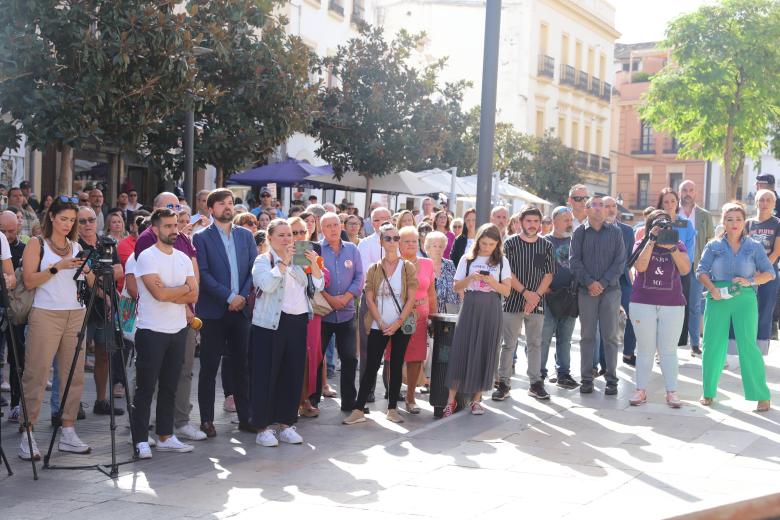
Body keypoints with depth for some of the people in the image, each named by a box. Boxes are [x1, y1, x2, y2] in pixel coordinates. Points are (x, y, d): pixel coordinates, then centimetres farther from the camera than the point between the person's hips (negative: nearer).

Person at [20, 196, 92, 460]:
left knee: (74, 374, 2)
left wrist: (86, 269, -6)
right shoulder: (37, 245, 3)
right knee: (36, 374, -7)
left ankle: (68, 432, 8)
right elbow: (29, 281, -8)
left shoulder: (77, 247, 15)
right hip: (45, 315, -5)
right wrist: (57, 267, -16)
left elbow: (92, 284, 14)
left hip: (76, 315, 5)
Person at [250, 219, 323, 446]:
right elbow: (267, 285, -21)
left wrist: (314, 263, -4)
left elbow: (318, 285, 11)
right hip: (270, 324, -5)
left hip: (298, 323, 6)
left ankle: (286, 424, 19)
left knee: (293, 374, 9)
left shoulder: (298, 261, 14)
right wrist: (284, 261, -18)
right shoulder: (263, 260, -2)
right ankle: (262, 427, 6)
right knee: (266, 375, -2)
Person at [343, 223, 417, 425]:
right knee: (371, 366, -2)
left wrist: (398, 323, -12)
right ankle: (358, 410, -1)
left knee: (396, 366, 6)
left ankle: (392, 409, 13)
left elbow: (411, 299, -4)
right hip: (378, 326, 0)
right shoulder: (374, 269, 5)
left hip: (401, 325, 0)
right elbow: (369, 299, 0)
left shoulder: (408, 267, 2)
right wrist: (381, 323, -10)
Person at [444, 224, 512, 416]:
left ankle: (476, 399, 13)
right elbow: (457, 287, 6)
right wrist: (470, 278, -13)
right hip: (469, 308, 0)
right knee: (460, 351, -5)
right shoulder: (467, 259, 5)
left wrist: (491, 281, -16)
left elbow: (506, 291, 1)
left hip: (491, 312, 0)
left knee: (485, 353, 2)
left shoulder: (501, 262, 5)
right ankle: (451, 399, 1)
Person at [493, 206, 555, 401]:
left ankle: (535, 383, 15)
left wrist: (536, 295, -11)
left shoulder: (546, 246, 7)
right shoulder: (510, 243, 0)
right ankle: (503, 383, 7)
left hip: (537, 302, 2)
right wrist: (525, 292, -15)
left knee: (535, 343, 7)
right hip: (513, 301, -2)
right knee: (508, 343, 1)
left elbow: (548, 274, 3)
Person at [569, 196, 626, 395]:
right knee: (587, 335, 4)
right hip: (586, 290, 0)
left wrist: (604, 283, -10)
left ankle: (611, 379, 6)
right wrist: (589, 282, -11)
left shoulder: (615, 232, 5)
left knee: (610, 336, 0)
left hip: (610, 289, 0)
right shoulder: (580, 233, 6)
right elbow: (574, 260, 0)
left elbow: (620, 261, 0)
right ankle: (586, 379, 9)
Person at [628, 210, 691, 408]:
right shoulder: (641, 245, 4)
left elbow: (685, 269, -9)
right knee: (645, 349, 6)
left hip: (672, 306, 0)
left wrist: (671, 247, -18)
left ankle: (672, 392, 8)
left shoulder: (678, 245, 6)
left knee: (669, 350, 4)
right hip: (643, 304, 0)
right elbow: (640, 266, -14)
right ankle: (641, 390, 11)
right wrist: (652, 241, -16)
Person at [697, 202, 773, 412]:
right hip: (718, 299, 1)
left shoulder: (754, 247, 6)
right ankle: (709, 391, 17)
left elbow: (769, 272, 5)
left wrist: (751, 281, -13)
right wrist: (712, 289, -15)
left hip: (745, 299, -1)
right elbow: (701, 271, 2)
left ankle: (762, 395, 0)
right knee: (712, 345, 1)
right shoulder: (714, 246, 7)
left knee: (748, 345, -8)